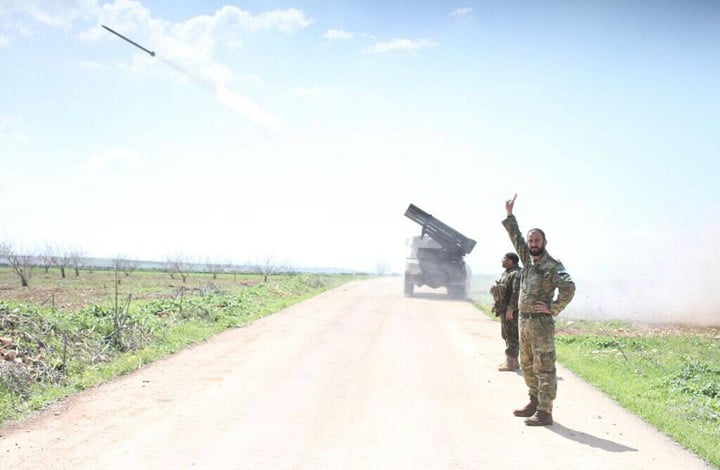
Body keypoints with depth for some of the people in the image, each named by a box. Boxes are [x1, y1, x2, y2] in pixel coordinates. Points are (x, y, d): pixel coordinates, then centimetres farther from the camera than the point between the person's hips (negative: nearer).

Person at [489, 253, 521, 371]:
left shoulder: (517, 274, -17)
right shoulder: (506, 273, 16)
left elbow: (516, 293, -25)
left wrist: (510, 309, -27)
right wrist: (496, 305, 22)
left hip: (512, 311, -11)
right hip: (504, 309, 11)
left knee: (512, 336, -6)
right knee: (506, 335, 15)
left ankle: (511, 363, -2)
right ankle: (512, 361, 23)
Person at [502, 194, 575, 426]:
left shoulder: (552, 266, -13)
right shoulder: (528, 259, 11)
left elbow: (569, 288, -25)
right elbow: (515, 237, 20)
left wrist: (553, 308, -20)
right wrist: (509, 215, 17)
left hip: (541, 322, -9)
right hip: (524, 320, 9)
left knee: (544, 367, -6)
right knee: (527, 366, 17)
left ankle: (545, 412, -5)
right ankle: (535, 402, 28)